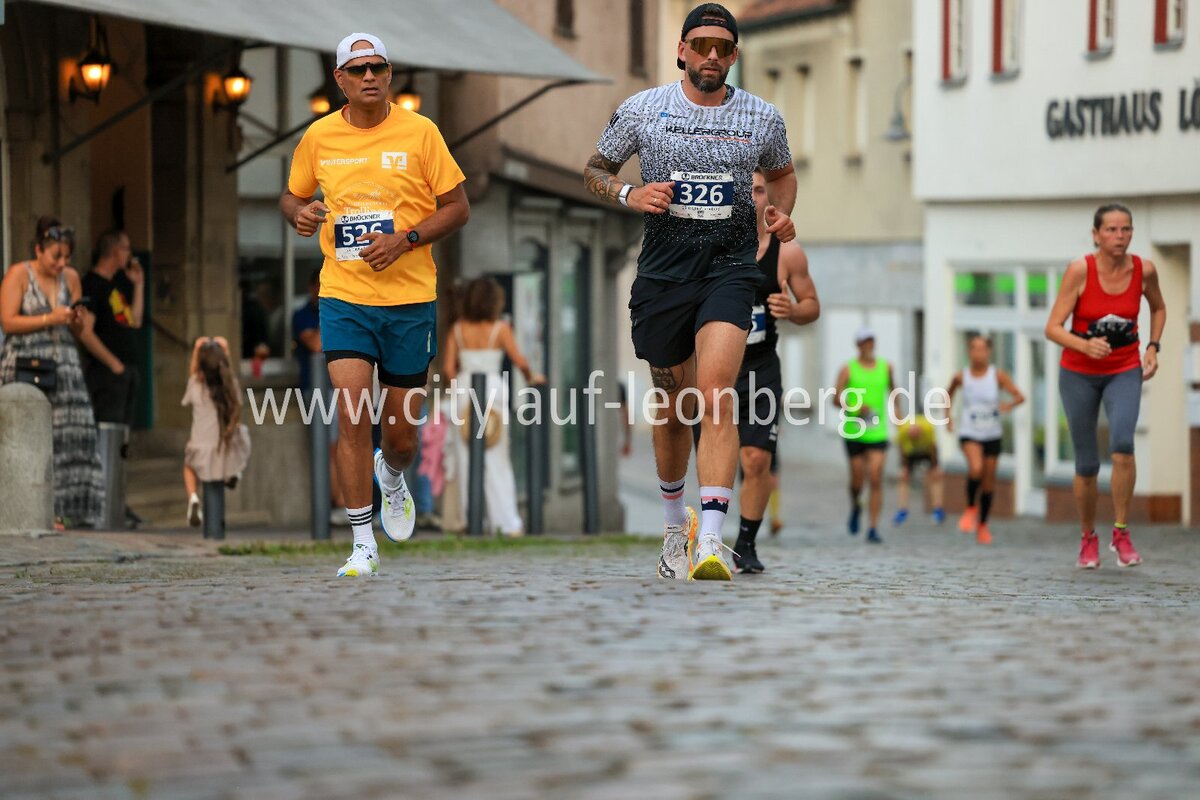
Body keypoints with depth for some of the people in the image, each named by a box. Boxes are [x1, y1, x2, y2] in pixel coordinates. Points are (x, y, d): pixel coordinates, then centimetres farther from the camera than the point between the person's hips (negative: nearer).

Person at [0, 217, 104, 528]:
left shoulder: (71, 278, 13)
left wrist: (77, 321, -4)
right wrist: (50, 319, -14)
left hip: (64, 364, 5)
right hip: (26, 367, -5)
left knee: (69, 436, -6)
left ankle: (60, 509, -4)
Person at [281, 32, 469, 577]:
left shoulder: (418, 132, -3)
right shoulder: (319, 136, 3)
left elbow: (457, 208, 1)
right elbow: (293, 194, 18)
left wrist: (405, 240, -14)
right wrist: (299, 213, -6)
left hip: (409, 298, 0)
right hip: (343, 296, 0)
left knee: (401, 434, 6)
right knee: (351, 413, -16)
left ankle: (391, 477, 45)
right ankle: (363, 546, -9)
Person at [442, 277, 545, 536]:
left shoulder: (458, 330, 2)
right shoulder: (500, 329, -5)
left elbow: (448, 367, 0)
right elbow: (520, 361, -6)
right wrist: (532, 377, 12)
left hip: (464, 391, 2)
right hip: (493, 389, -2)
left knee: (467, 461, 7)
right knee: (497, 461, 4)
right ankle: (509, 522, 0)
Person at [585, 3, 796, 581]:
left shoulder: (761, 118, 6)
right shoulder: (642, 109, 3)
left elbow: (781, 173, 25)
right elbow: (595, 170, 14)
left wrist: (781, 213, 4)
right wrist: (629, 194, -7)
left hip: (730, 266, -1)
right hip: (663, 268, 1)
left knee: (715, 396, -20)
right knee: (672, 406, 10)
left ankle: (710, 541, -28)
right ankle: (674, 523, 35)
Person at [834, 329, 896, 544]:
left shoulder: (885, 367, 7)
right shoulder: (848, 369, -1)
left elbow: (891, 388, 27)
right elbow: (837, 398, -6)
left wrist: (896, 409, 22)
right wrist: (855, 407, -21)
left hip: (878, 433, 1)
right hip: (854, 433, -1)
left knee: (876, 480, -10)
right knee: (857, 479, 6)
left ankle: (874, 528, -9)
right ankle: (855, 507, 40)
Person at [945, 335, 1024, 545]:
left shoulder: (998, 376, -7)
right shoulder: (961, 377, -4)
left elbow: (1019, 396, -8)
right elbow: (949, 393, 16)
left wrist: (1009, 405, -26)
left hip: (992, 434, 1)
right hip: (969, 433, -1)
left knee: (989, 480, 7)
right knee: (975, 468, -27)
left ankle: (982, 525, 24)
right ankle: (970, 508, -1)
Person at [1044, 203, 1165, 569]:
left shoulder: (1144, 270, -9)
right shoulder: (1080, 270, -18)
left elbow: (1158, 308, 13)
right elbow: (1053, 328, -18)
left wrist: (1153, 347, -1)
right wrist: (1085, 346, -36)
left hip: (1124, 371, 1)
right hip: (1079, 373, -1)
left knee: (1122, 442, -25)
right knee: (1087, 465, 2)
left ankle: (1121, 533, -13)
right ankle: (1088, 538, 25)